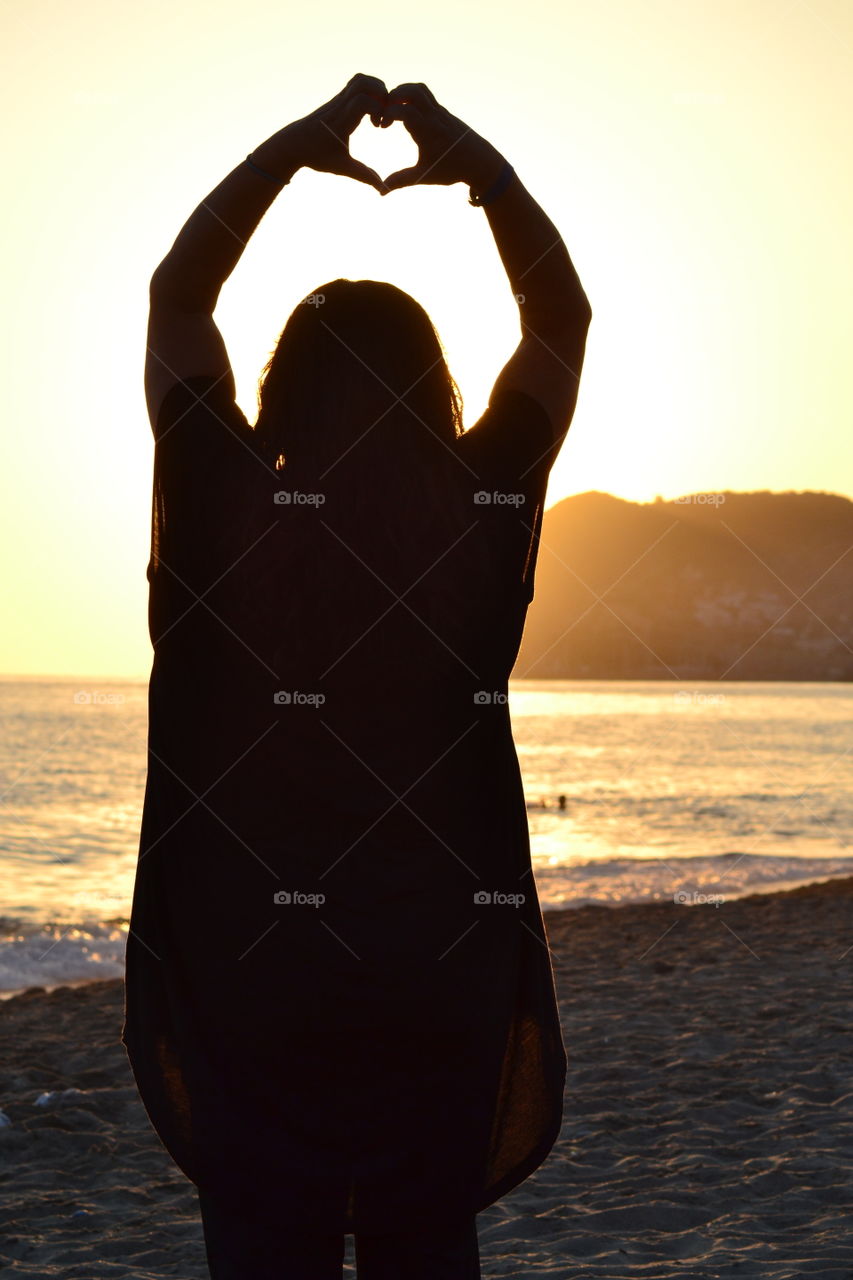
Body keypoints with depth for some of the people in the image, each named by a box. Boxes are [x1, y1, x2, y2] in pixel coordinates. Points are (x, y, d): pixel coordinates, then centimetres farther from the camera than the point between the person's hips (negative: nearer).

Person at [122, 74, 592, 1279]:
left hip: (242, 965, 0)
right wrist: (477, 163, 10)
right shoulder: (484, 513, -3)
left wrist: (295, 145, 13)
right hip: (443, 967, 1)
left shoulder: (220, 511, -3)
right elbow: (562, 317, 12)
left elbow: (177, 297, 12)